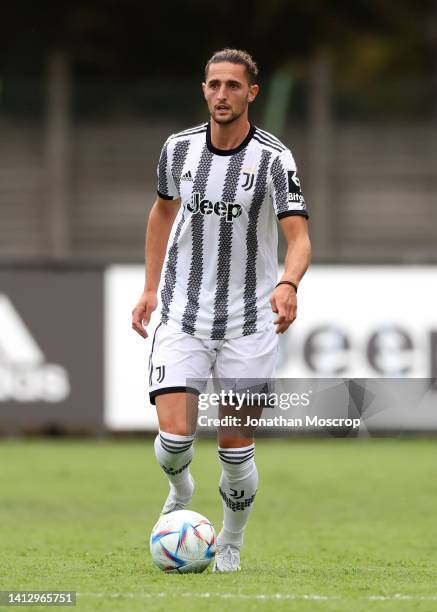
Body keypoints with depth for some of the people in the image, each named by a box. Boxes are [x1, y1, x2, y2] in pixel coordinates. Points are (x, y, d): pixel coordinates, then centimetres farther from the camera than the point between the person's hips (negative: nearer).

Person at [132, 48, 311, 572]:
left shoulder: (274, 159, -11)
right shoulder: (179, 148, 0)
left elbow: (299, 237, -18)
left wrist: (288, 284, -39)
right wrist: (150, 288, 15)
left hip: (249, 323, -2)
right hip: (182, 317, 2)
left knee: (236, 450, 0)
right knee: (174, 436, -13)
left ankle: (230, 544, 26)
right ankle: (179, 491, 23)